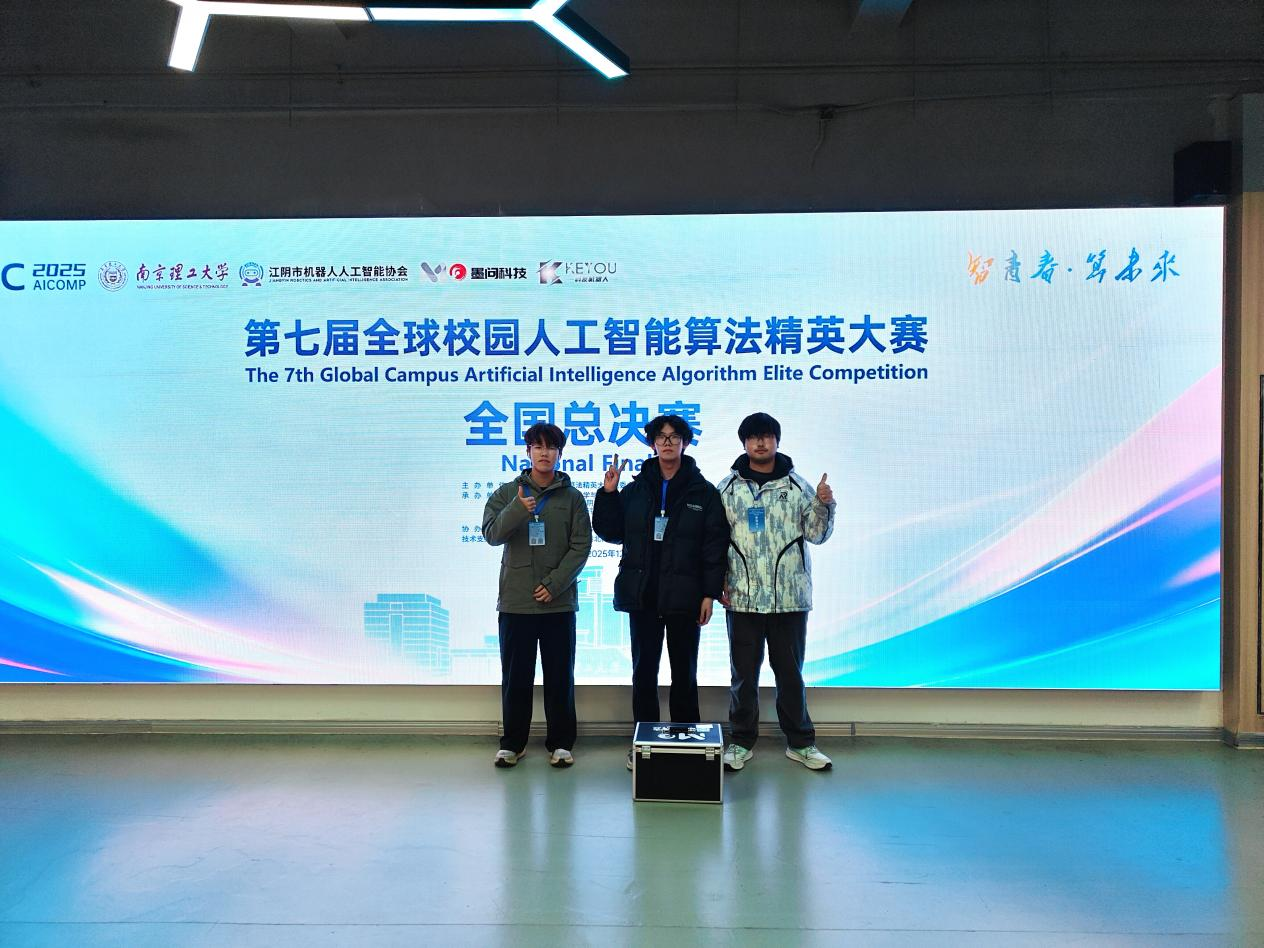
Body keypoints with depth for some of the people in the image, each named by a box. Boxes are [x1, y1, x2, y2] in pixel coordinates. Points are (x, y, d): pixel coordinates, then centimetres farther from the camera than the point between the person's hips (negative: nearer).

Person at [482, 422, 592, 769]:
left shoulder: (572, 497, 3)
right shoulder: (507, 493, 6)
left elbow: (581, 546, -2)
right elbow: (492, 534, -7)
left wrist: (554, 584, -12)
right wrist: (516, 511, -26)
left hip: (559, 602, 0)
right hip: (515, 601, 1)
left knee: (560, 676, 7)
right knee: (515, 676, 8)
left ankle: (561, 743, 19)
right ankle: (512, 742, 21)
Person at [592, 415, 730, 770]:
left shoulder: (704, 492, -1)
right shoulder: (635, 490, 8)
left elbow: (715, 545, -4)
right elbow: (610, 531, 9)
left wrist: (710, 593, -9)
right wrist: (608, 494, -4)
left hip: (684, 597, -2)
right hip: (642, 596, 3)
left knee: (684, 673, 9)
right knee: (644, 671, 9)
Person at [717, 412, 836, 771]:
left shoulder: (797, 485, 3)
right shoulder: (728, 488, 2)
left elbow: (816, 533, 5)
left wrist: (823, 505, -12)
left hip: (790, 596, 0)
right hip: (743, 597, 0)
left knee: (790, 671, 10)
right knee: (744, 672, 9)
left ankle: (800, 742, 23)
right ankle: (741, 742, 22)